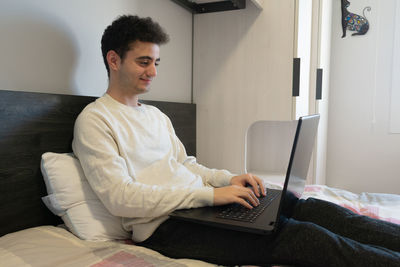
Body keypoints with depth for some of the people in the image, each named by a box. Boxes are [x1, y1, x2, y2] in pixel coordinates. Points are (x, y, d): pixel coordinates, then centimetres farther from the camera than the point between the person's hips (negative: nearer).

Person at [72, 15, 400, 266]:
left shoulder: (157, 115, 18)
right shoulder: (94, 120, -6)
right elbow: (120, 197, -17)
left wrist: (229, 179, 0)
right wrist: (210, 194, -21)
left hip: (200, 203, 7)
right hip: (164, 225, -7)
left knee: (308, 208, -8)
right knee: (299, 235, -22)